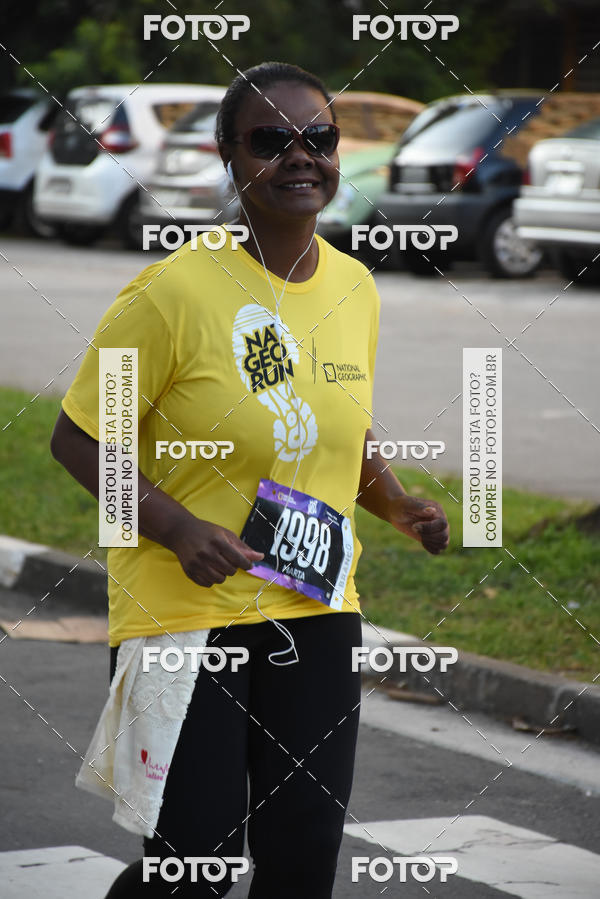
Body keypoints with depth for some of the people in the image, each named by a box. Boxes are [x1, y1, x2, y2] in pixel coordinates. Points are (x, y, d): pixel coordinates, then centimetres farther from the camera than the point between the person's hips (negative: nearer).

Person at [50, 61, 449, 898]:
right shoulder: (175, 289, -14)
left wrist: (398, 503, 2)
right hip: (181, 610, -5)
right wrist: (177, 527, -22)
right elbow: (78, 438, -9)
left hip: (315, 611, 6)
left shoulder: (354, 287, 5)